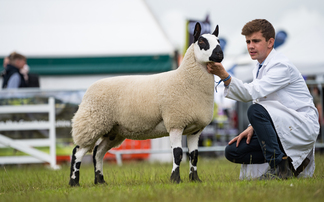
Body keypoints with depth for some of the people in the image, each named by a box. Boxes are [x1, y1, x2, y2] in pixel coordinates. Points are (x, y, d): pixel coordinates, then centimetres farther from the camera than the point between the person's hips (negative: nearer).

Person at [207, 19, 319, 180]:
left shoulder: (282, 66, -16)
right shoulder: (259, 68, 13)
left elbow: (252, 93, -28)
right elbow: (258, 98, 20)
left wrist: (225, 76, -36)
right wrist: (252, 127, 3)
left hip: (304, 125, -9)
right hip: (283, 128, 9)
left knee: (256, 111, -33)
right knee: (233, 151, -4)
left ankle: (279, 168, -23)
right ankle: (294, 162, 4)